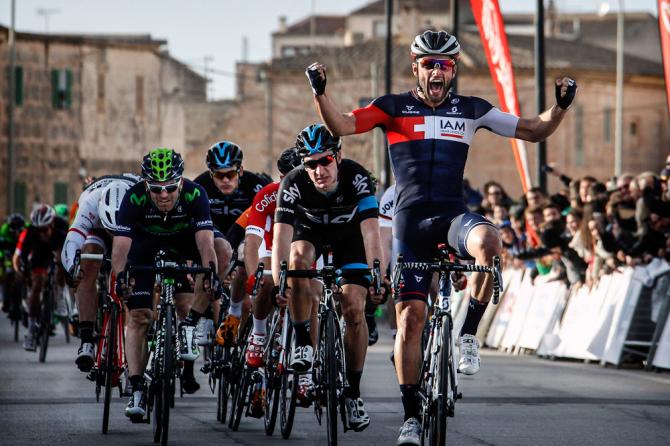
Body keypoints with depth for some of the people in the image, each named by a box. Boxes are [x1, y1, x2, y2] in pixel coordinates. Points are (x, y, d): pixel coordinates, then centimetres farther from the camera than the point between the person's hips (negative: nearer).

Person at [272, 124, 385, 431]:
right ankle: (303, 343, -20)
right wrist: (277, 282, -51)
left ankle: (353, 392, 1)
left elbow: (370, 232, -40)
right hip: (310, 229, 0)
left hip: (349, 232, 0)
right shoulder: (294, 183, -32)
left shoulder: (356, 177, -34)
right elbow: (281, 236, -38)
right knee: (298, 259, -35)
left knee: (354, 309, -12)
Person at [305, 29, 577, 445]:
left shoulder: (471, 110, 7)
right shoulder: (394, 107, 4)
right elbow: (341, 126, -9)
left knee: (489, 242, -36)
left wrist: (561, 105, -9)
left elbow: (535, 130, 9)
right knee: (410, 317, -3)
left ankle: (468, 334, -17)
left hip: (453, 214, 0)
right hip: (410, 220, 0)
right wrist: (320, 92, -26)